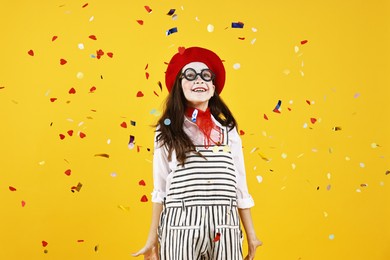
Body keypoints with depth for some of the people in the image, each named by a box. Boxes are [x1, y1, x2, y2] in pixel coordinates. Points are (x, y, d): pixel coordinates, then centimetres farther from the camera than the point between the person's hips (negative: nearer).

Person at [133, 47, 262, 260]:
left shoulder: (228, 130, 9)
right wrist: (152, 238, 5)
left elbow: (240, 186, 12)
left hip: (224, 227, 2)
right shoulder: (168, 130, 4)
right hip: (181, 225, -1)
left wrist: (251, 235, 13)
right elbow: (160, 189, 6)